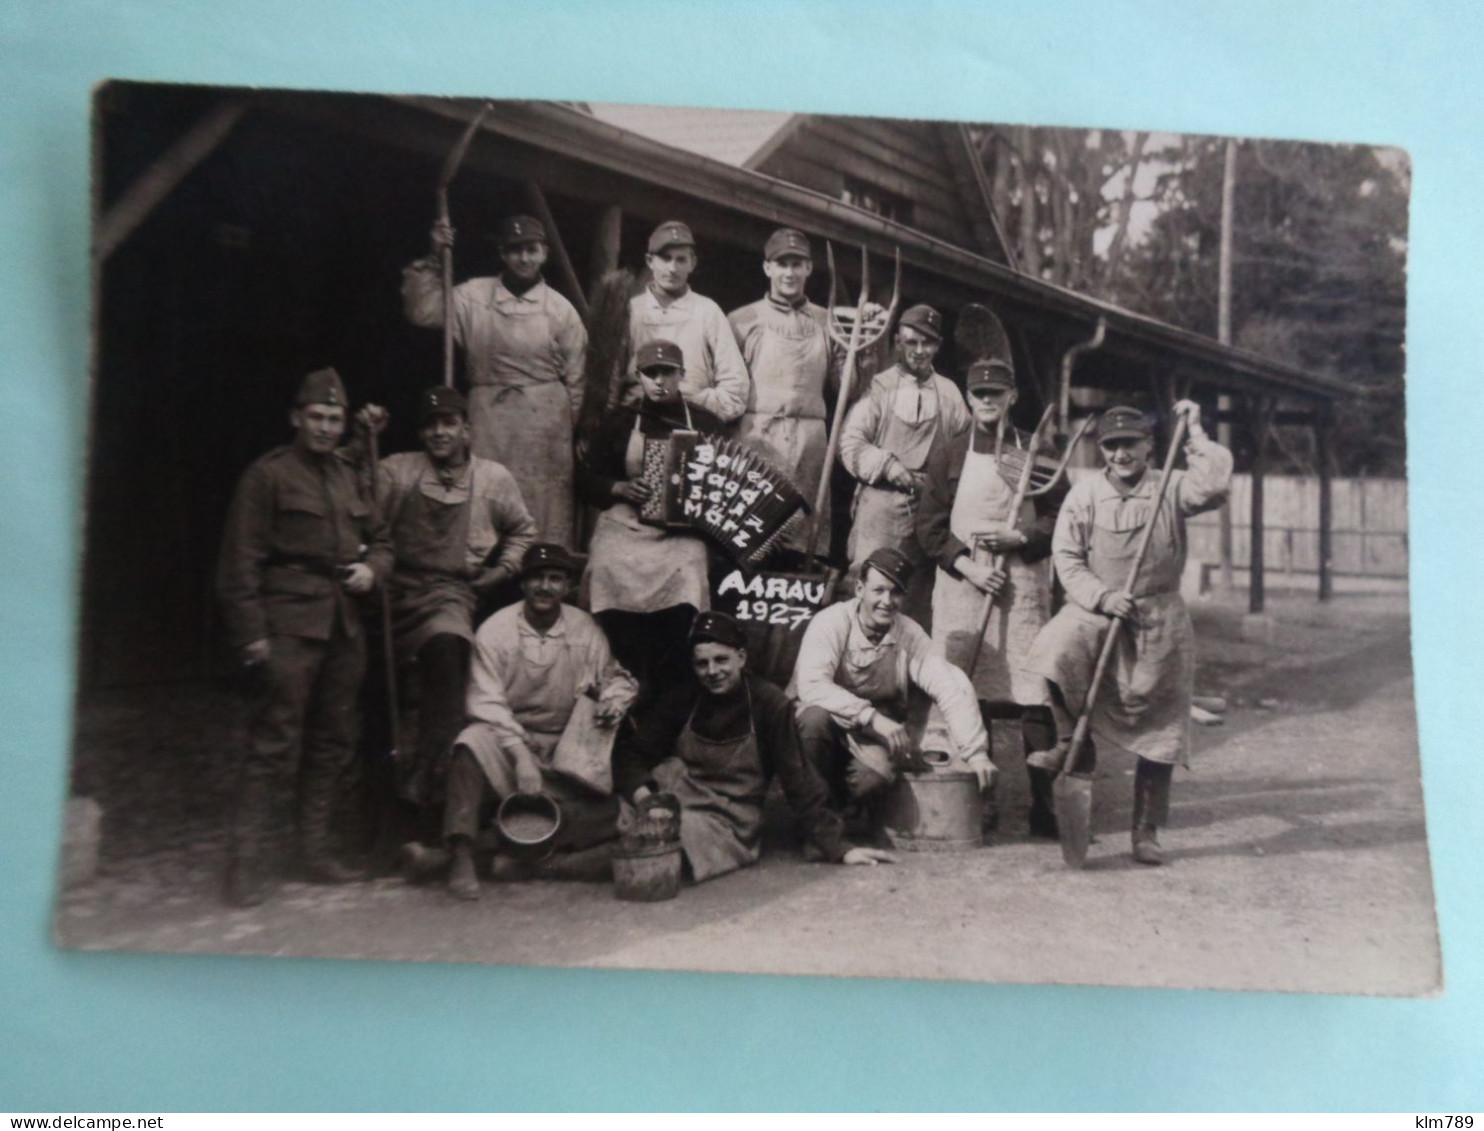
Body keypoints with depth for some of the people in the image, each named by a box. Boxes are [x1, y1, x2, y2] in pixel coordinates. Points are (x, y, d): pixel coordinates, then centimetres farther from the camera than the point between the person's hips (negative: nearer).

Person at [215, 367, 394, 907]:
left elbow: (380, 538, 25)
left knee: (333, 744, 10)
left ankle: (317, 851, 21)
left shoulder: (348, 476, 16)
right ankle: (246, 861, -1)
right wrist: (250, 634, -13)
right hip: (289, 625, -7)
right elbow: (240, 563, -7)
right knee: (274, 743, -9)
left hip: (343, 626, 7)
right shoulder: (267, 475, -3)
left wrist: (372, 568, 2)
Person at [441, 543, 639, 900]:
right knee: (474, 743, -36)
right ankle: (461, 856, -32)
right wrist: (521, 756, -25)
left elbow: (615, 677, 15)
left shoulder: (585, 630, 3)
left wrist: (614, 701, -11)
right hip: (505, 737, -2)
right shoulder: (495, 630, -6)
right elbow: (487, 702, -12)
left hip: (565, 749, 3)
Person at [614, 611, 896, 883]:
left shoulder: (769, 702, -9)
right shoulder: (681, 699, -1)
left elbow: (798, 778, -9)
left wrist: (837, 847, -12)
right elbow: (631, 751, -6)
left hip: (731, 823, -2)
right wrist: (640, 792, -28)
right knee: (671, 767, -27)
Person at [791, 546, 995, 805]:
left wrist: (976, 753, -24)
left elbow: (951, 690, -13)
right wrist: (873, 717, -39)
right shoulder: (831, 623, -17)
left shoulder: (909, 633, -7)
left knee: (876, 773, -31)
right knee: (816, 717, -35)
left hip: (874, 735, 2)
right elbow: (811, 686, -31)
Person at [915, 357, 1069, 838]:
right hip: (962, 582, 0)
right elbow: (929, 525, 5)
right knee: (964, 693, 0)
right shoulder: (948, 450, 8)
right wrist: (968, 565, -7)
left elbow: (1061, 519, 8)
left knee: (1034, 697, -4)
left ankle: (1043, 802, 3)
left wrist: (1016, 537, -8)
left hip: (1024, 583, 0)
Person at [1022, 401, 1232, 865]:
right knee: (1054, 652, -31)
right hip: (1095, 609, 0)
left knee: (1159, 729, 3)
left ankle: (1146, 831, 18)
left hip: (1159, 618, 0)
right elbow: (1067, 558, -3)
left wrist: (1195, 434, -13)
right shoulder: (1084, 495, -1)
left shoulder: (1171, 489, -1)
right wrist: (1103, 596, -16)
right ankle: (1073, 743, -5)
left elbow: (1215, 485, -22)